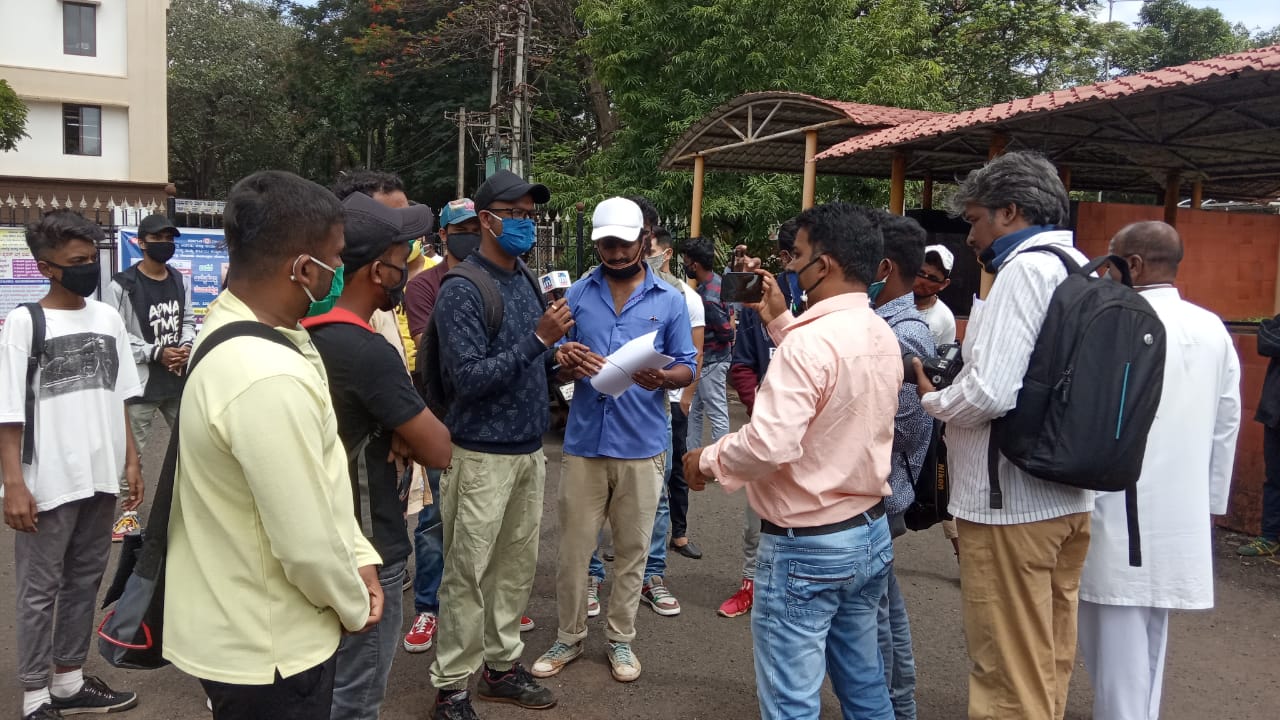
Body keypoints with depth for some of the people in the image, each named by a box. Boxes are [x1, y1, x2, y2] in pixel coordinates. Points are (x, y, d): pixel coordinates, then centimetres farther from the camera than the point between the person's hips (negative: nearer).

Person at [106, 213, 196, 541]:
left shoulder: (180, 281, 8)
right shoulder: (122, 286, -13)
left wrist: (186, 347, -5)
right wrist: (156, 353, -17)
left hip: (178, 377, 6)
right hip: (140, 380, -6)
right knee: (132, 449, 1)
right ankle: (130, 508, 15)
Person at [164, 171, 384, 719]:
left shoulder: (232, 327, 2)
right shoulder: (268, 380, -32)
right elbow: (306, 544, -27)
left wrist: (359, 556, 3)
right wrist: (354, 607, -9)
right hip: (266, 650, -9)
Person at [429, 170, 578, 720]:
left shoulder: (525, 280, 11)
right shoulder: (461, 290, -14)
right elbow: (468, 379, -21)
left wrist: (557, 358, -1)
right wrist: (539, 339, -23)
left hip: (528, 448, 8)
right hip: (482, 454, -7)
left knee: (517, 565, 15)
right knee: (468, 574, 1)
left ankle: (502, 665, 30)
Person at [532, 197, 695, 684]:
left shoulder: (670, 301, 2)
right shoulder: (578, 294, 4)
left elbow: (687, 369, 2)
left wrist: (661, 378, -20)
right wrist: (573, 364, -18)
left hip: (642, 446, 0)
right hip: (584, 442, 1)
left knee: (632, 550, 11)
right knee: (572, 548, 7)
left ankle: (621, 638, 28)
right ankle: (569, 637, 25)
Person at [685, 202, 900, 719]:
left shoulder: (810, 342, -23)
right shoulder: (883, 336, 5)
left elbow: (769, 445, -30)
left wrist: (707, 460, -12)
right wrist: (779, 320, 18)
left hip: (804, 546, -9)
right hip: (870, 534, 9)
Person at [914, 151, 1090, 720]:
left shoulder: (1025, 270, -15)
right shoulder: (1081, 270, 13)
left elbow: (989, 393, -24)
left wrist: (933, 399, -4)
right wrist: (955, 386, 10)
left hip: (1009, 505, -9)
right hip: (1069, 498, 9)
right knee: (1049, 667, 19)